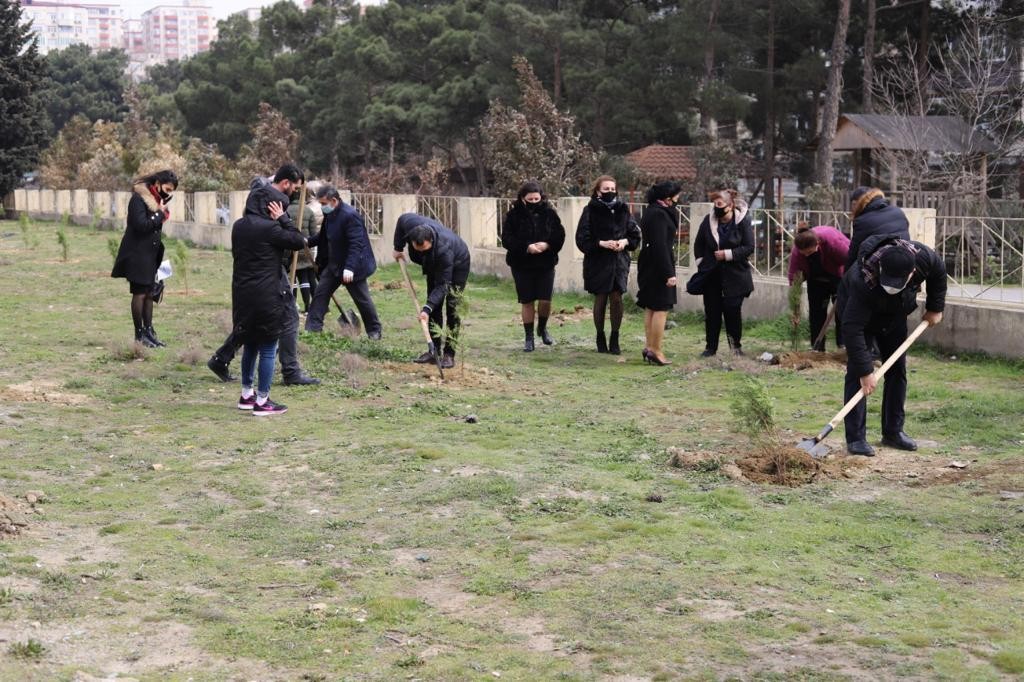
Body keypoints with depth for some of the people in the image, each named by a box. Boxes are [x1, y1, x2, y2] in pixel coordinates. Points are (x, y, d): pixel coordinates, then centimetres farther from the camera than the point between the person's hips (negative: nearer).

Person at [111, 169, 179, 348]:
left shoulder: (156, 200, 14)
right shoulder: (139, 199, -14)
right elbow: (141, 225, -24)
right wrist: (159, 214, -18)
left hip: (151, 255, 9)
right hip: (137, 254, -9)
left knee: (150, 293, 10)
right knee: (140, 293, -5)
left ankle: (148, 331, 15)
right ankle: (139, 335, 0)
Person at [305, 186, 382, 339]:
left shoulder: (350, 215, -24)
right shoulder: (329, 214, 4)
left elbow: (356, 244, -29)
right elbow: (323, 237, 17)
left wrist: (350, 267, -35)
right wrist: (308, 241, 1)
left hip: (353, 265, -8)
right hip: (334, 264, 8)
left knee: (362, 299, 3)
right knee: (321, 292, 5)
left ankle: (374, 331, 18)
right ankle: (312, 328, 10)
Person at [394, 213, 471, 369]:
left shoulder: (444, 249, -45)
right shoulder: (411, 223, -33)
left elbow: (442, 284, -40)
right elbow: (402, 219, -5)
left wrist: (427, 308, -46)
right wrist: (398, 248, -1)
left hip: (457, 265, -6)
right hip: (433, 264, 6)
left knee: (452, 308, -12)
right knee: (435, 307, 2)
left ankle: (449, 355, -9)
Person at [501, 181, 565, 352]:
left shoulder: (549, 213, 1)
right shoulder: (514, 215, -5)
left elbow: (560, 235, 0)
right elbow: (506, 239, -10)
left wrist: (548, 245, -19)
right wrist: (526, 247, -23)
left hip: (545, 265, 1)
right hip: (522, 265, -1)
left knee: (545, 300, -4)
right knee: (527, 302, 4)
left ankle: (542, 328, 25)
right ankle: (529, 337, 16)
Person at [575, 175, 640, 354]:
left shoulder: (622, 210, 5)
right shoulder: (590, 211, -5)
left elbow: (635, 234, 10)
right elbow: (582, 239, -8)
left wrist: (625, 241, -10)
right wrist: (602, 243, -19)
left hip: (619, 262, 2)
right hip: (598, 263, -2)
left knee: (617, 299, -1)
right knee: (600, 300, 6)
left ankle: (614, 340, 10)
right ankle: (600, 338, 20)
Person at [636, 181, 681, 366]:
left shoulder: (653, 211, 14)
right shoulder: (658, 214, -18)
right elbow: (660, 246, -23)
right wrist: (669, 273, -23)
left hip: (649, 266, 11)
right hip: (658, 267, -11)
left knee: (651, 308, 15)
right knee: (661, 308, -6)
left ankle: (649, 347, 22)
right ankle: (655, 351, -5)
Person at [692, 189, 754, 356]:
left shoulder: (743, 221, -9)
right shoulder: (708, 220, 0)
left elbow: (749, 247, -10)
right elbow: (698, 245, 11)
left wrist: (728, 254, -17)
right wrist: (701, 263, 3)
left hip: (734, 274, -3)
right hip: (711, 274, 3)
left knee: (732, 310, -3)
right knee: (712, 311, 6)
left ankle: (736, 345, 12)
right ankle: (710, 347, 15)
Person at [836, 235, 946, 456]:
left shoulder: (924, 257, -33)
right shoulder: (863, 281, -45)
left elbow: (939, 273, -6)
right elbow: (852, 328, -42)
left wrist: (935, 308, -1)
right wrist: (865, 371, -42)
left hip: (895, 313, 5)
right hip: (857, 309, -5)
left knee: (898, 369, 4)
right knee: (856, 372, -14)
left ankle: (893, 431, 14)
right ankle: (855, 439, -11)